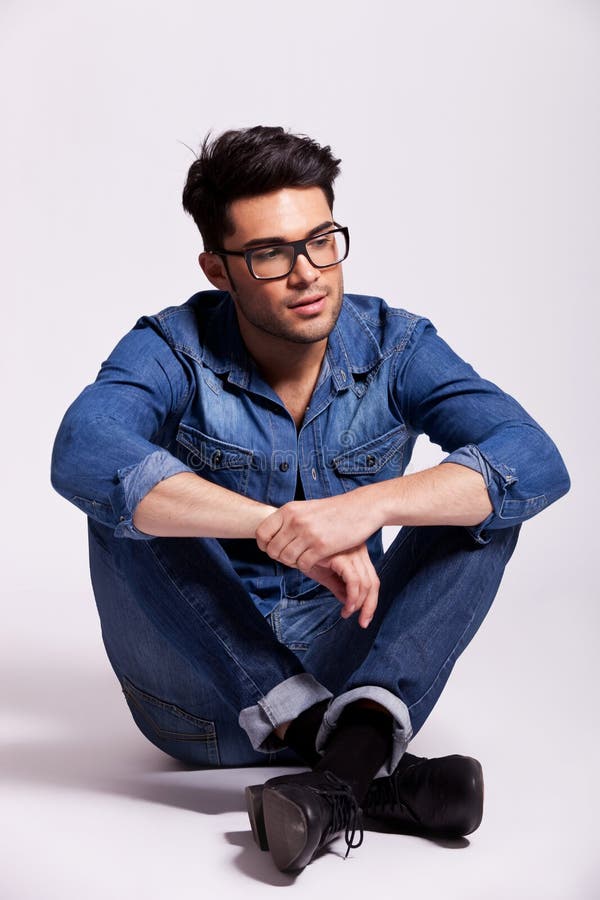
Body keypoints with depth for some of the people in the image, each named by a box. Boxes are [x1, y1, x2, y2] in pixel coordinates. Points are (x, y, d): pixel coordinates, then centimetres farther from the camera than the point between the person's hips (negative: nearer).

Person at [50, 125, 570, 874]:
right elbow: (83, 454, -33)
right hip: (209, 690, -1)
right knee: (130, 504, -26)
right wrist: (275, 525, -42)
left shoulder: (394, 346, -5)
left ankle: (358, 734, -37)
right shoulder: (173, 351, -10)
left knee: (486, 498, -16)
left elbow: (536, 460, -21)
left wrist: (370, 505, -37)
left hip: (347, 669, 1)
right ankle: (371, 770, -31)